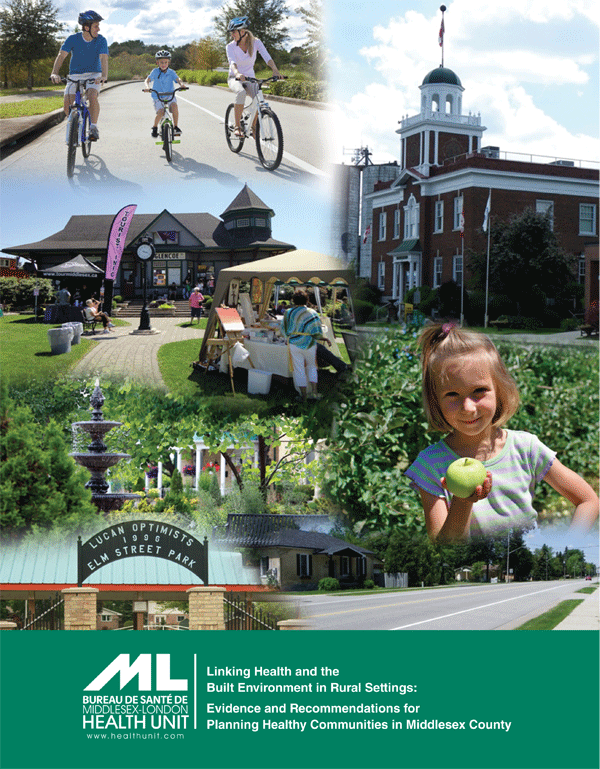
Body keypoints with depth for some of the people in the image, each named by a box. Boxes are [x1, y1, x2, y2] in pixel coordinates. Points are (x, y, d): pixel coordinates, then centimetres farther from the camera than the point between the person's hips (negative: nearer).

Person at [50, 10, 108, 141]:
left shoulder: (101, 40, -12)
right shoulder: (73, 39, -11)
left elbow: (104, 59, -25)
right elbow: (61, 55, -20)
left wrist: (104, 76, -46)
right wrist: (54, 73, -38)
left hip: (93, 75, -1)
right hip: (75, 75, 1)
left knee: (92, 96, -32)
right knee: (67, 105, -13)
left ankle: (93, 127, -17)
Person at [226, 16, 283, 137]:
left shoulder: (255, 42, -8)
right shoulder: (231, 46, -11)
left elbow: (267, 57, -20)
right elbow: (232, 61, -30)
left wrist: (275, 70, -40)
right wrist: (237, 73, -53)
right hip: (235, 78, -2)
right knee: (241, 93, -37)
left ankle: (254, 126, -2)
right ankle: (237, 126, -27)